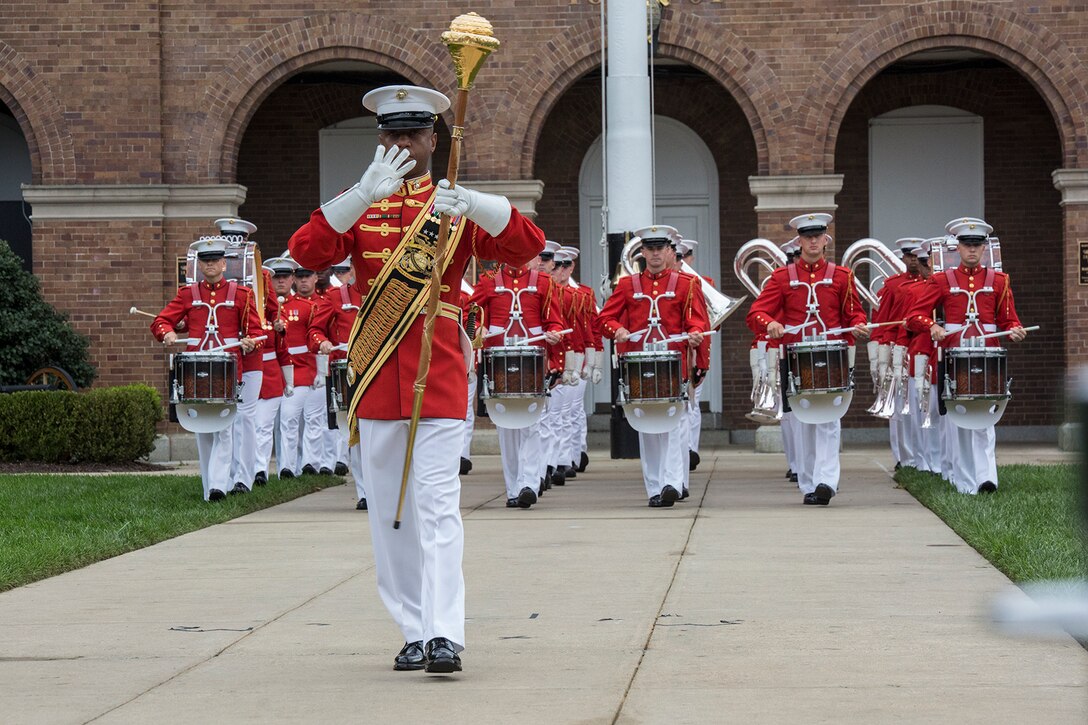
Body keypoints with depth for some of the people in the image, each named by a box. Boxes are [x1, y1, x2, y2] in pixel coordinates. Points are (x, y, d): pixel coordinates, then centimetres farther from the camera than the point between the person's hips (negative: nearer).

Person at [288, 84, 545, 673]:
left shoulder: (458, 205, 7)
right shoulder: (358, 204, 10)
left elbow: (528, 245, -8)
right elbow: (306, 252, -9)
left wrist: (470, 202, -24)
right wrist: (365, 194, -21)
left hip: (440, 371, -2)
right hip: (378, 376, 2)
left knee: (436, 502, -11)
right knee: (389, 508, 5)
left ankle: (444, 634, -17)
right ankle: (414, 633, 13)